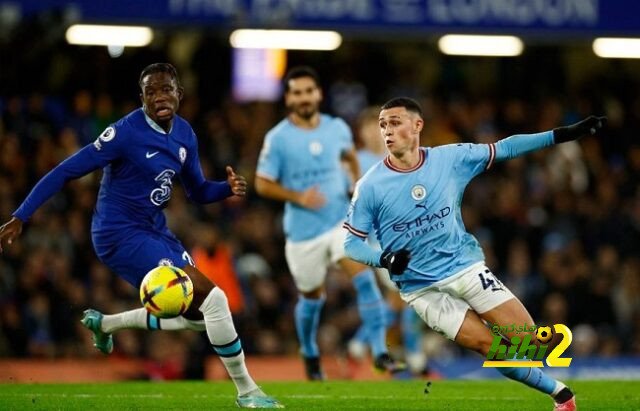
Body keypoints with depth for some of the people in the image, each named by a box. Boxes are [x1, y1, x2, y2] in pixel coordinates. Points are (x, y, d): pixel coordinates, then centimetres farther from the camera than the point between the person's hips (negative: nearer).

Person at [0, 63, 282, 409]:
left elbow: (197, 192, 15)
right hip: (122, 235, -9)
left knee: (198, 315, 13)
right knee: (213, 298, -17)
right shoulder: (127, 132, -20)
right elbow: (67, 171, -18)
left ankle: (104, 323, 27)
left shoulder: (185, 134, 3)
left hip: (155, 231, 9)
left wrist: (228, 187, -7)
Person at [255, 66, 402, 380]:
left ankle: (379, 351, -18)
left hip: (342, 221, 2)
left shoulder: (337, 128, 1)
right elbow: (262, 184, -6)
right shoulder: (277, 139, -10)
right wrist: (298, 197, -20)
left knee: (364, 278, -18)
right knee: (312, 297, 12)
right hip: (303, 231, -2)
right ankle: (310, 356, 38)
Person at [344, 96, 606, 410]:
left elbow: (505, 149, 4)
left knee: (527, 339, -9)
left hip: (467, 267, 2)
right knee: (490, 348, -12)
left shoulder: (450, 158, -4)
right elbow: (352, 242, -5)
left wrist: (563, 134, 1)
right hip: (422, 288, -2)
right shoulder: (370, 186, -10)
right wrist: (384, 259, -26)